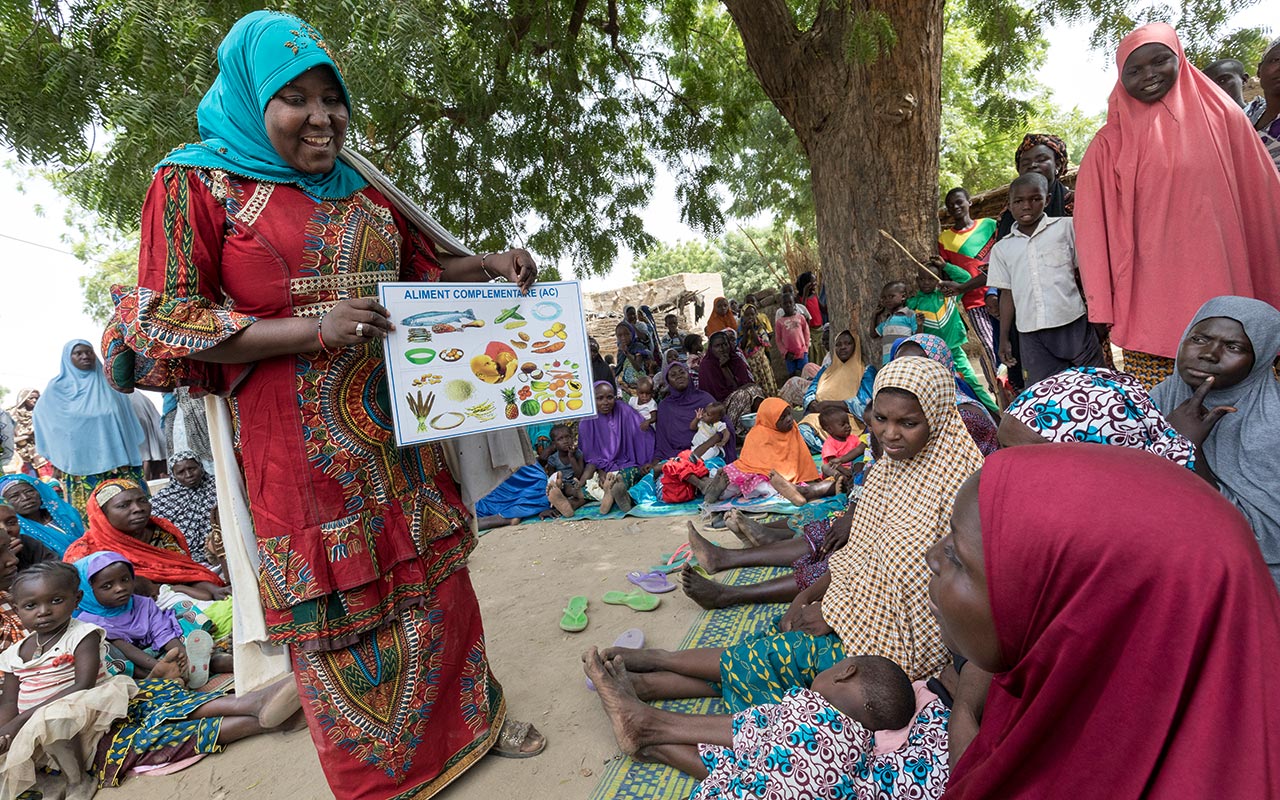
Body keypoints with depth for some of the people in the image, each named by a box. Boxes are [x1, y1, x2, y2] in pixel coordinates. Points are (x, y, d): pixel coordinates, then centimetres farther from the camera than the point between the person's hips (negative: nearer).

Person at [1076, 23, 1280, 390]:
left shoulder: (1221, 115, 10)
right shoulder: (1111, 142, 7)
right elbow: (1093, 226, 3)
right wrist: (1102, 307, -4)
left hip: (1224, 289, 2)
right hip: (1150, 302, -1)